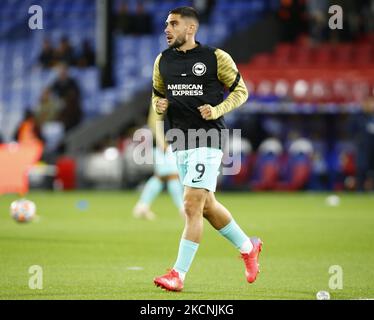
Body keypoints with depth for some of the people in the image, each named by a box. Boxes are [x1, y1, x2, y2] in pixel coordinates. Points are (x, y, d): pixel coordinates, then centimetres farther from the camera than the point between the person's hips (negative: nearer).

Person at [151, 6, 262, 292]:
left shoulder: (216, 58, -6)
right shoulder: (163, 61, 9)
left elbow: (241, 90, 2)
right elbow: (158, 95, 22)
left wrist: (216, 111, -12)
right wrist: (159, 106, -1)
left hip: (207, 140, -7)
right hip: (180, 142, 7)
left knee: (192, 205, -12)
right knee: (206, 205, 15)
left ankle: (179, 274, -11)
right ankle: (248, 247, 35)